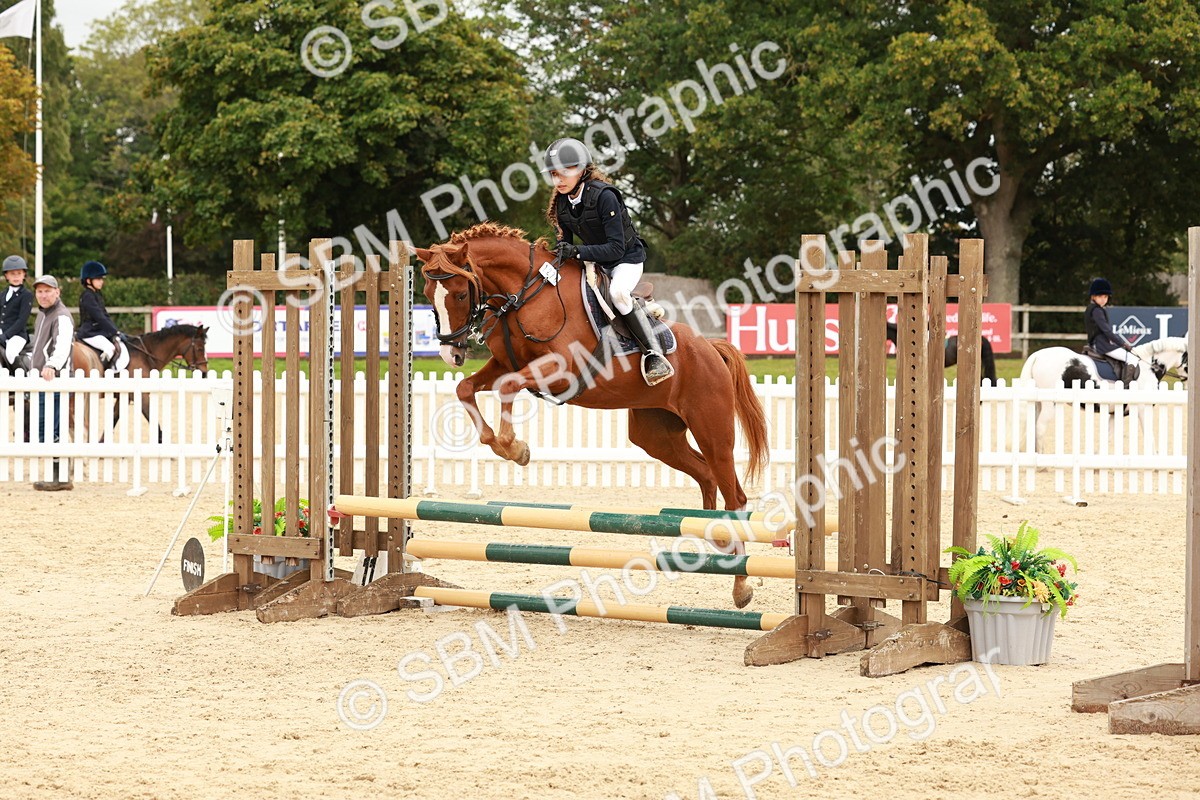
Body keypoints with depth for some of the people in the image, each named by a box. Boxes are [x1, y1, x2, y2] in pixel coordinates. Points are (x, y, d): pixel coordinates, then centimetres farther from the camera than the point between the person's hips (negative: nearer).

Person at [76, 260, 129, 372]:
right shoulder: (87, 296, -12)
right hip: (89, 334, -10)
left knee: (123, 353, -3)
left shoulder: (97, 295, 18)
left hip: (100, 332, 10)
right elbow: (99, 317, -17)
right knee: (112, 349, -27)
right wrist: (115, 332, -16)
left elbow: (105, 316, 16)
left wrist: (115, 332, 3)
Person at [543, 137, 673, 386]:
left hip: (627, 257, -8)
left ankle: (654, 355, -36)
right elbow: (565, 241, 5)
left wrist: (577, 251, -39)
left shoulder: (604, 196, -26)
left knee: (617, 292, -36)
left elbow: (616, 248, -30)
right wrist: (559, 253, -18)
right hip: (595, 262, 8)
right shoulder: (562, 201, -4)